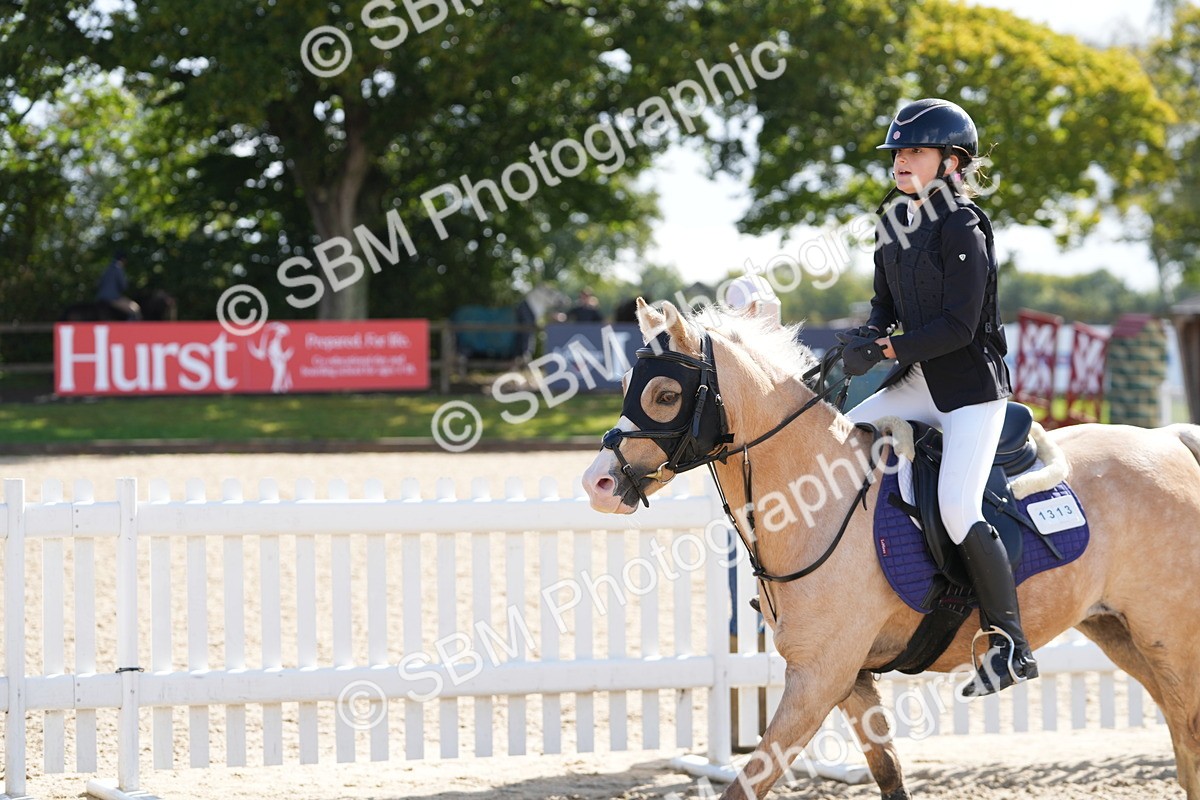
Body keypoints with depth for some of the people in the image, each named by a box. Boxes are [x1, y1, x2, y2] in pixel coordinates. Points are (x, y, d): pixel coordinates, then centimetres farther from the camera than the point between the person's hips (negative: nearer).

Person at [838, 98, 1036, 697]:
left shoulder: (962, 228, -15)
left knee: (957, 510, -21)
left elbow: (958, 327, -19)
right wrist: (868, 339, -7)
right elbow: (886, 303, 15)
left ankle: (1012, 644, -13)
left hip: (972, 384, -9)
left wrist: (884, 349, -21)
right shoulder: (894, 221, 9)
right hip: (918, 379, 9)